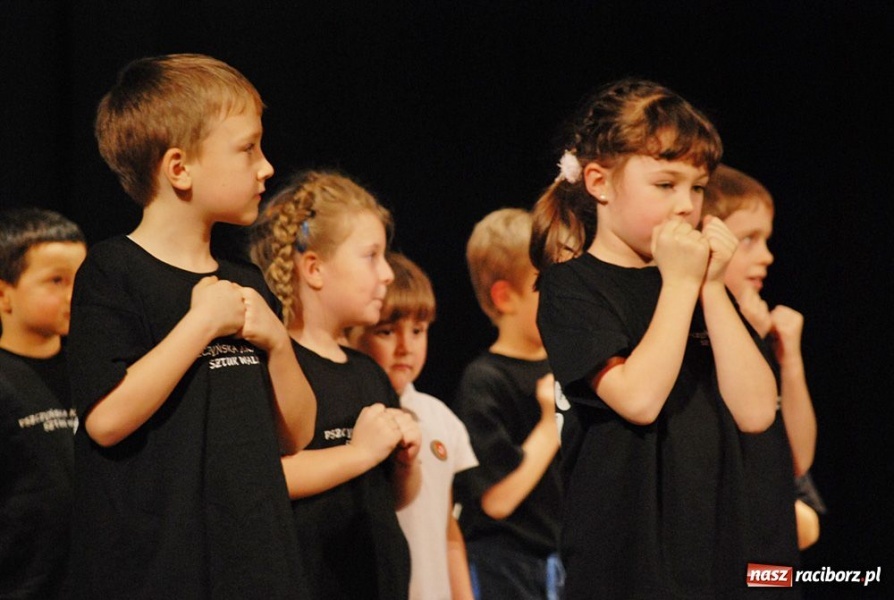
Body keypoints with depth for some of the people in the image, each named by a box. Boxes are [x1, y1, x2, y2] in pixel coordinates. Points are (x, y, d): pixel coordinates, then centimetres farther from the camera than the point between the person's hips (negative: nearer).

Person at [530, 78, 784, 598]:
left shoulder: (699, 281, 14)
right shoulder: (572, 286, -3)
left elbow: (756, 411, 1)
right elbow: (638, 398, -19)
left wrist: (712, 287, -4)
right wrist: (679, 283, -11)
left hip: (714, 545, 5)